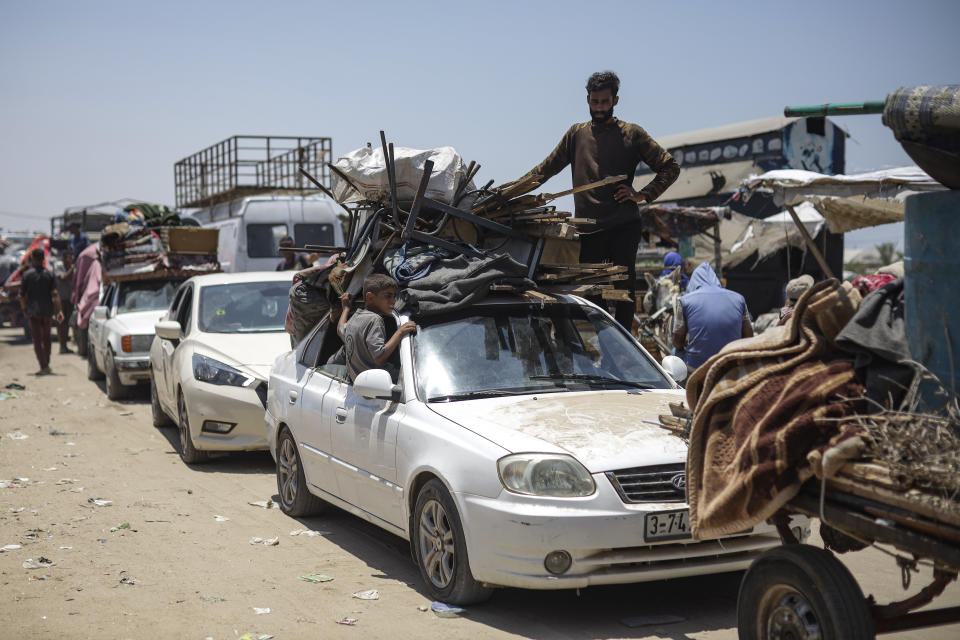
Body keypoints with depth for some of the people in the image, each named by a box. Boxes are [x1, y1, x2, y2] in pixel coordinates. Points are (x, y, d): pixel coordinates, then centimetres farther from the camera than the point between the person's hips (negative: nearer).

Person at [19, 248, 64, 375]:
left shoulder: (27, 274, -7)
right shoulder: (49, 274, 1)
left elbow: (22, 294, -6)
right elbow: (55, 294, -7)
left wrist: (24, 309, 9)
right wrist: (59, 311, -8)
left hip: (33, 311, -3)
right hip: (47, 310, 3)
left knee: (37, 340, -2)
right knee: (46, 338, 18)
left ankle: (44, 367, -10)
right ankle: (46, 364, 26)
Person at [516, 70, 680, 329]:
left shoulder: (632, 134, 7)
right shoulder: (576, 134, 16)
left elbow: (670, 167, 9)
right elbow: (546, 169, 21)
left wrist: (643, 195, -2)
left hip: (624, 227, -3)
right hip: (588, 228, 3)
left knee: (624, 288, -6)